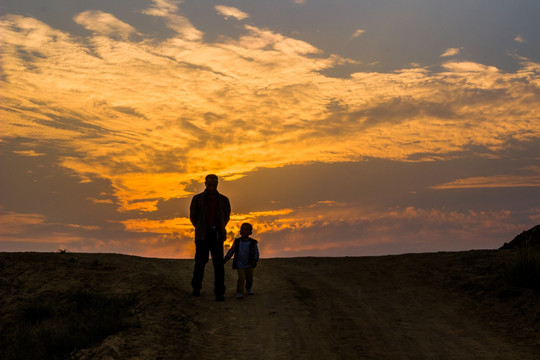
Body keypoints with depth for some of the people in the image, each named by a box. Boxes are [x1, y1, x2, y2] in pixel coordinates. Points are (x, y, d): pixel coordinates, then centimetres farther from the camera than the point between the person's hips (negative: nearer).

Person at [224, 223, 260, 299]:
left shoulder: (253, 242, -6)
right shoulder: (237, 242, -3)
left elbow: (256, 252, -5)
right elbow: (231, 251, 2)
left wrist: (255, 260, -21)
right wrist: (225, 259, -3)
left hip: (249, 265, 1)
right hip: (240, 265, -1)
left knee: (249, 278, 11)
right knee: (241, 278, -13)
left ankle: (248, 288, 39)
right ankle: (239, 292, -3)